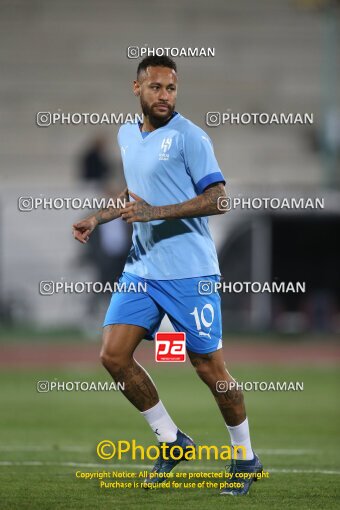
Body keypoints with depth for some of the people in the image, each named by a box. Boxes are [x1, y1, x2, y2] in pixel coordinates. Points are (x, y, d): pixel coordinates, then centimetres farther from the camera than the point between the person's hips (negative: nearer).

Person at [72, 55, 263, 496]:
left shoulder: (188, 136, -10)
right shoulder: (127, 136, 12)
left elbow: (218, 198, -18)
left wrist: (156, 212, -25)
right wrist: (98, 218, 19)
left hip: (189, 272, -7)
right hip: (141, 269, 7)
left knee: (209, 368, -3)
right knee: (113, 355, -5)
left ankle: (246, 458, 15)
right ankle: (172, 440, 10)